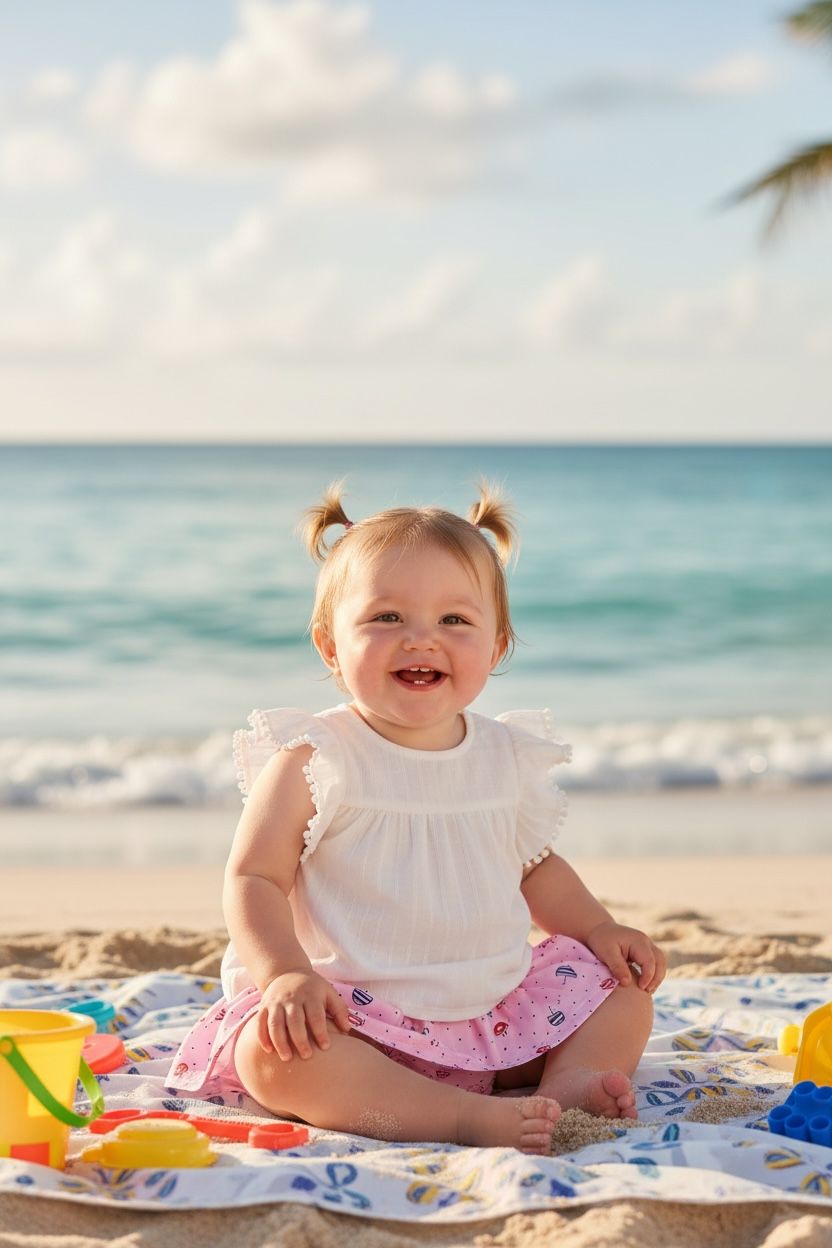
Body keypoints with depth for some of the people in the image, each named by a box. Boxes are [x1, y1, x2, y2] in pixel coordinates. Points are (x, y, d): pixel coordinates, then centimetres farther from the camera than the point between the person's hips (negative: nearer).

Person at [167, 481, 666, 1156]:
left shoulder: (508, 758, 7)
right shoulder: (313, 763, -9)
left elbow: (537, 868, 23)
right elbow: (254, 880, -12)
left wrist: (599, 929, 8)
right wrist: (287, 973, -28)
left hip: (498, 1009, 5)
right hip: (356, 1012, -5)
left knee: (624, 991, 1)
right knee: (271, 1054, -34)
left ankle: (566, 1081, -24)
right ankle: (469, 1116, -38)